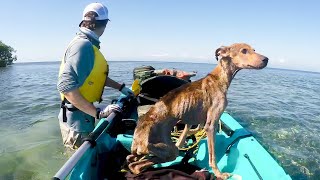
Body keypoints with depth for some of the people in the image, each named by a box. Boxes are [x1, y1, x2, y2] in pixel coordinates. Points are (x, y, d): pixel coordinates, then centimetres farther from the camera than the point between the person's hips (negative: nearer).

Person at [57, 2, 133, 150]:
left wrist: (121, 87, 21)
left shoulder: (89, 44, 7)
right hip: (76, 119, -9)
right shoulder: (83, 45, -22)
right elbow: (66, 87, -29)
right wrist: (98, 112, -28)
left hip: (84, 115, 9)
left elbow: (97, 75, 19)